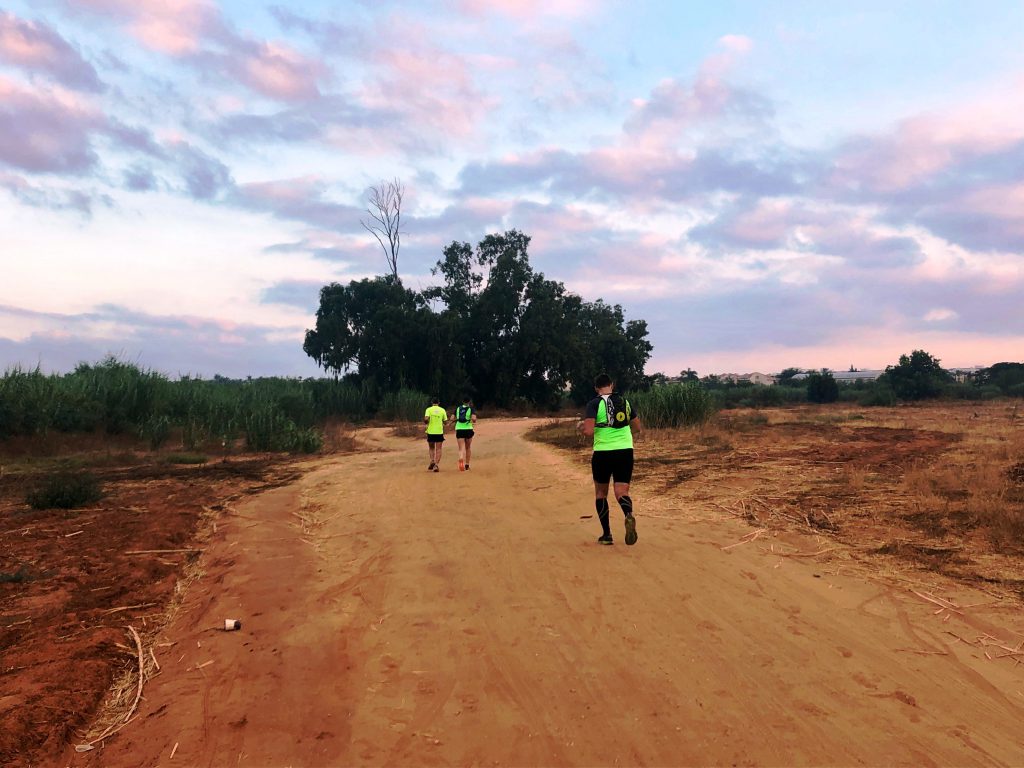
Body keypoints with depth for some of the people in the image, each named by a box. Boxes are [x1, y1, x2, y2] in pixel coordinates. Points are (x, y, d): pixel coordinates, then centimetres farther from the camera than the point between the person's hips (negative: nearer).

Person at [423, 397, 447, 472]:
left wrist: (426, 422, 5)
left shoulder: (428, 409, -1)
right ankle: (436, 465, -8)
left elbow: (426, 419, -16)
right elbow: (445, 421, 4)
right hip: (439, 432, 0)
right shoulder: (442, 410, 3)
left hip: (431, 432, 0)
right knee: (438, 449, 3)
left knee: (431, 448, 17)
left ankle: (432, 461, -3)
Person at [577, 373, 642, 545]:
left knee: (601, 493, 16)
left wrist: (580, 426, 6)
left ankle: (606, 534, 16)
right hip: (625, 452, 3)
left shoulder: (594, 403, -5)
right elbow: (639, 428, 16)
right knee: (621, 492, 2)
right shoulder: (625, 401, 9)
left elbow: (588, 431, -17)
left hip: (603, 452, -2)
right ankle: (629, 515, -33)